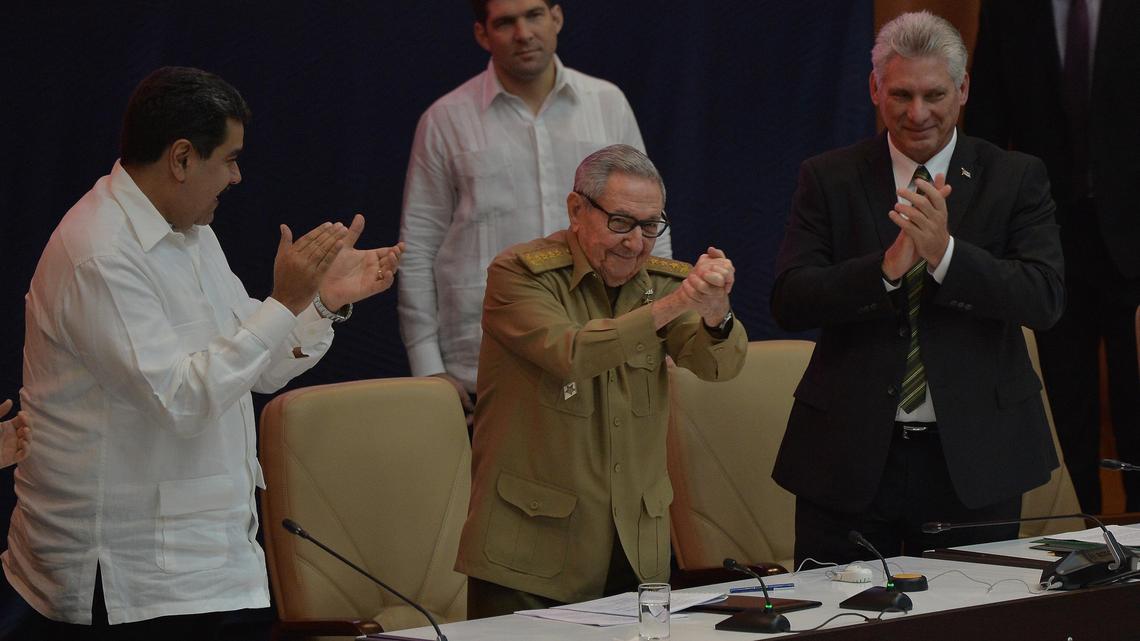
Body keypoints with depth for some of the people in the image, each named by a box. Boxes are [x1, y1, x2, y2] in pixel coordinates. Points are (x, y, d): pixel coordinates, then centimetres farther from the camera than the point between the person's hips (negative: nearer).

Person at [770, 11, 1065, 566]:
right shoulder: (828, 179, 3)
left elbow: (1044, 300, -10)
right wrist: (887, 266, -23)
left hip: (973, 454, 0)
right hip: (851, 456, 0)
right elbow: (789, 302, -8)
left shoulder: (1016, 178, 2)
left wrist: (945, 253, -23)